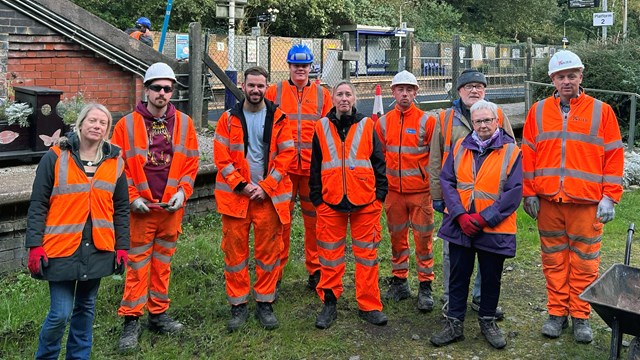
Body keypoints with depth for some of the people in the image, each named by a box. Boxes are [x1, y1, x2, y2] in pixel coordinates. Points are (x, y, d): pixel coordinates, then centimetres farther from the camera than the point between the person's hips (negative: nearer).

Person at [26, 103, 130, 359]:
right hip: (62, 250, -3)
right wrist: (35, 246, -8)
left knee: (86, 308, 14)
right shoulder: (56, 157, -3)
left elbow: (121, 209, 10)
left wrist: (122, 247, 6)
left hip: (98, 250, 3)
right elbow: (38, 205, -3)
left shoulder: (115, 161, 6)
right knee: (60, 313, -3)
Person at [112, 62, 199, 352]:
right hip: (140, 208, -3)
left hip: (172, 207, 3)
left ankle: (158, 314, 27)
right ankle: (131, 321, 13)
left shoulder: (184, 123, 5)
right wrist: (132, 197, -10)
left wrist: (182, 191, -5)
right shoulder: (127, 125, -3)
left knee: (163, 261, 14)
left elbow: (191, 162, 7)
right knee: (138, 264, 2)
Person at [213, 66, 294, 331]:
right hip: (235, 194, 0)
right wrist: (242, 184, -10)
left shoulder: (277, 118, 3)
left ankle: (265, 303, 19)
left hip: (268, 195, 0)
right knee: (235, 249, 3)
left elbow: (286, 154, -2)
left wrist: (266, 187, -9)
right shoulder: (229, 118, 4)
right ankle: (238, 304, 16)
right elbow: (222, 158, 1)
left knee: (268, 250, 5)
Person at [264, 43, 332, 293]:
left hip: (314, 167, 1)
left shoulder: (322, 94, 10)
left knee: (314, 219, 7)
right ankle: (275, 272, 14)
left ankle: (315, 270, 20)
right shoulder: (274, 92, 7)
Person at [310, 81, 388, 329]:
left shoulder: (367, 126, 6)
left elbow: (379, 162, 7)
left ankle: (369, 306, 14)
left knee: (366, 253, 4)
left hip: (365, 201, 0)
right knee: (330, 254, 5)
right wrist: (316, 198, 4)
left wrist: (380, 194, 0)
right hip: (330, 201, 1)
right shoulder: (322, 127, 8)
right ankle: (329, 304, 18)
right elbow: (315, 167, 9)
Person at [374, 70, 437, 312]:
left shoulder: (426, 121, -4)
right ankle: (399, 282, 26)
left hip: (420, 190, -3)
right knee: (397, 237, 12)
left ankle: (425, 287, 12)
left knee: (423, 238, 2)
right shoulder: (384, 122, 5)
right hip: (393, 191, 3)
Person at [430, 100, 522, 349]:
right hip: (460, 225, 2)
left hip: (494, 229, -2)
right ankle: (454, 324, 21)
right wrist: (461, 215, -14)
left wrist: (482, 219, -17)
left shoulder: (511, 151, -6)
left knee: (491, 278, 12)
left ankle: (487, 322, 31)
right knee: (458, 276, 9)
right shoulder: (460, 147, 3)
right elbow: (446, 180, -1)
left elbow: (514, 192, -12)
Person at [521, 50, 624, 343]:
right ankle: (557, 312, 22)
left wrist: (609, 197, -4)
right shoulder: (538, 111, 6)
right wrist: (529, 193, 3)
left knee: (585, 262, 6)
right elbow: (528, 154, 7)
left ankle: (580, 316, 19)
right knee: (554, 260, 10)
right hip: (548, 201, 2)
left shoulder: (601, 111, 1)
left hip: (587, 203, -2)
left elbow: (613, 156, 0)